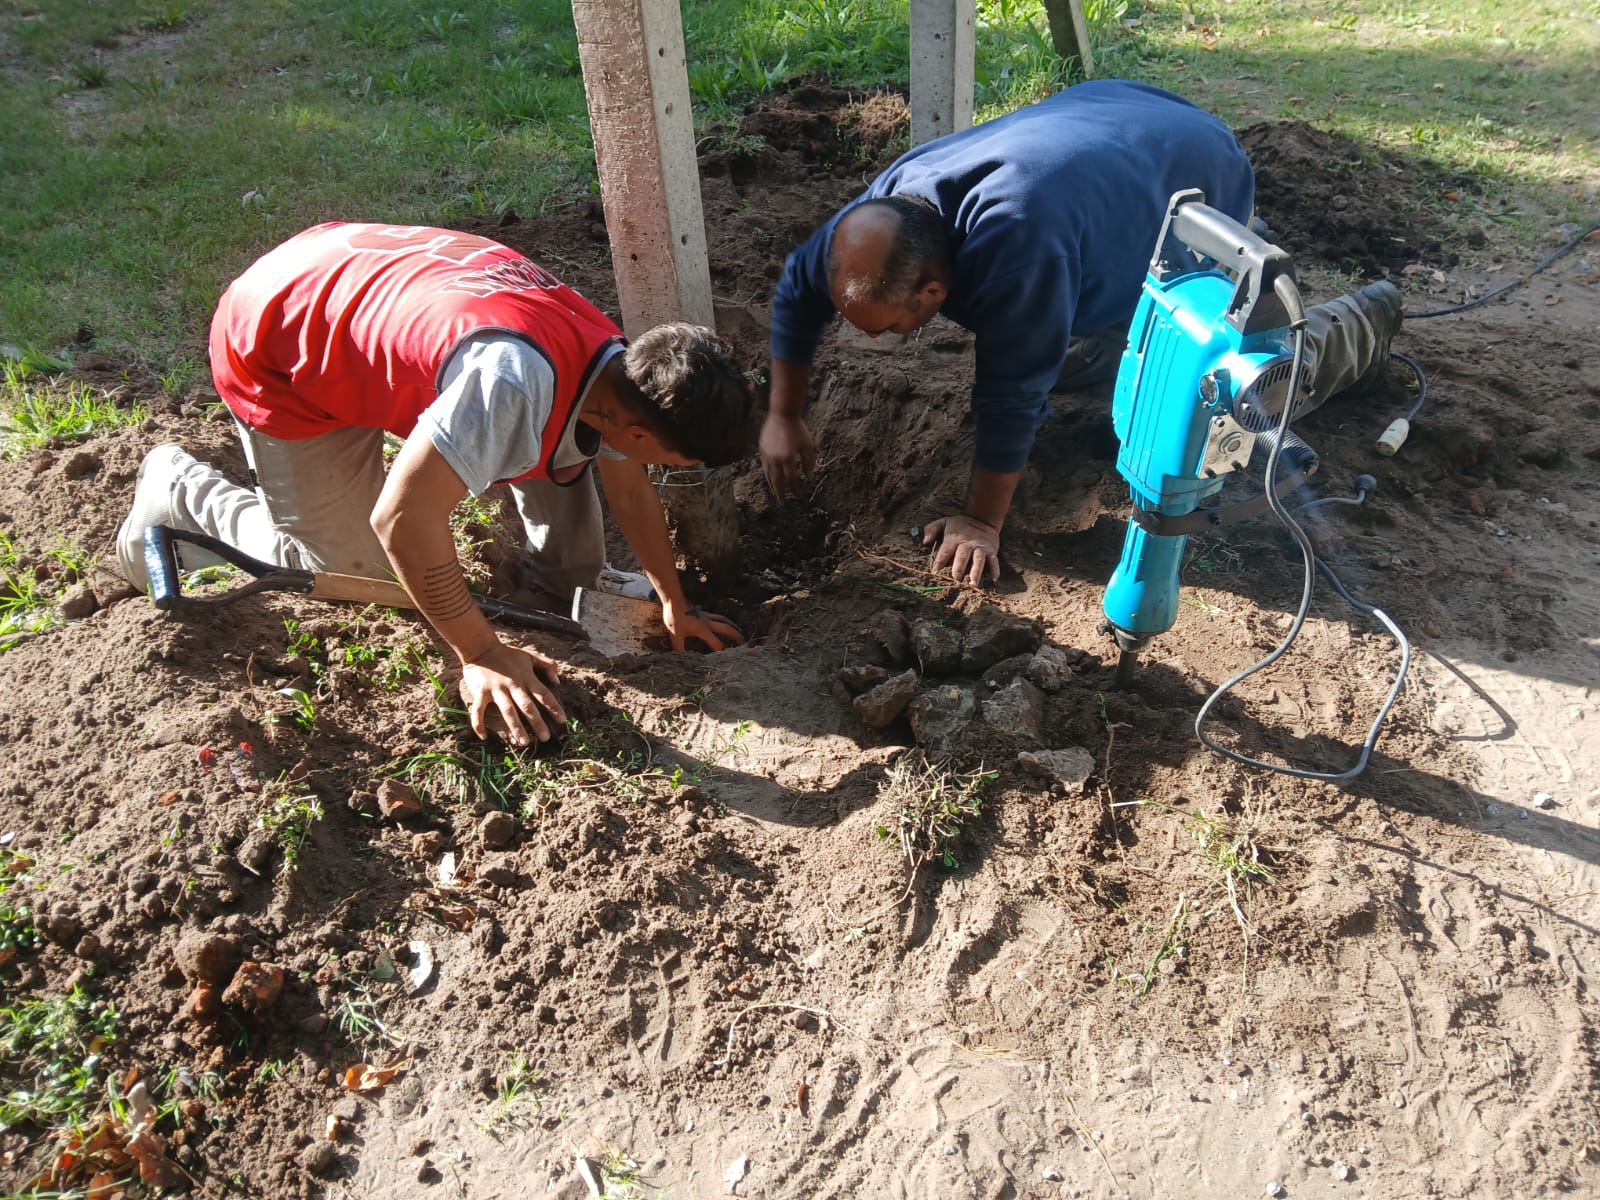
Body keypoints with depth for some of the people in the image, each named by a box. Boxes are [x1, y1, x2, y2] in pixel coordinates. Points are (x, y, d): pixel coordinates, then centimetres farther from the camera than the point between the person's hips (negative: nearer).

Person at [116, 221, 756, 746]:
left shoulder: (617, 366, -16)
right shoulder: (514, 381, -43)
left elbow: (631, 490, 2)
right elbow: (402, 521, -39)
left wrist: (674, 606, 4)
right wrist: (482, 656, -29)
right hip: (277, 346, -7)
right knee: (350, 567, 2)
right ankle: (179, 489, 19)